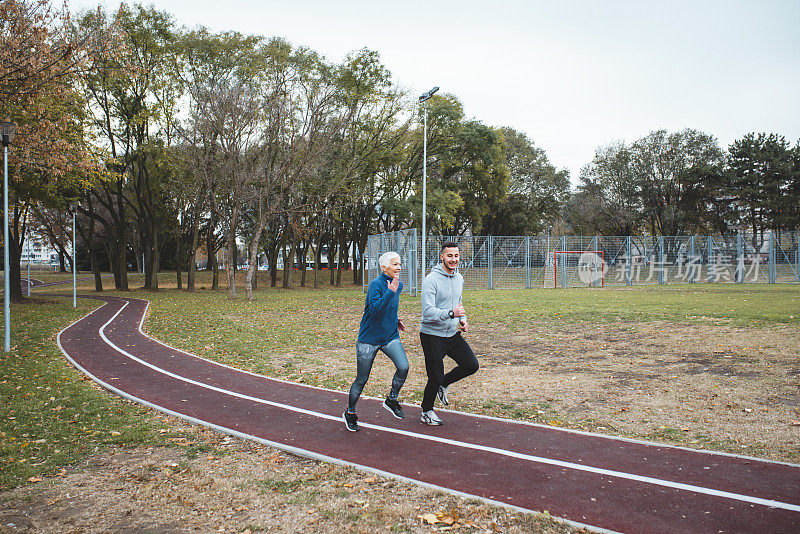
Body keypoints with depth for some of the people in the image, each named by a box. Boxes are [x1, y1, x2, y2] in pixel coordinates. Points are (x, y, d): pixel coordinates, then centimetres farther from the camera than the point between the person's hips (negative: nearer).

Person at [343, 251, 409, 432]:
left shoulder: (398, 284, 4)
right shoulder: (376, 284, -18)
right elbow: (374, 309, -32)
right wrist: (391, 291, -37)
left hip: (390, 336, 5)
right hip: (369, 339, -5)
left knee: (403, 367, -18)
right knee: (362, 379, 6)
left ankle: (391, 400, 8)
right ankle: (350, 413, 28)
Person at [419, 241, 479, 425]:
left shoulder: (459, 278, 7)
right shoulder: (431, 280, -18)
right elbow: (428, 312, -24)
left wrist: (463, 320, 7)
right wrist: (451, 313, -37)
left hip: (452, 334, 7)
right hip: (432, 335, -7)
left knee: (471, 365, -2)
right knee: (435, 378, -2)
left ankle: (443, 384, 23)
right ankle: (427, 411, 24)